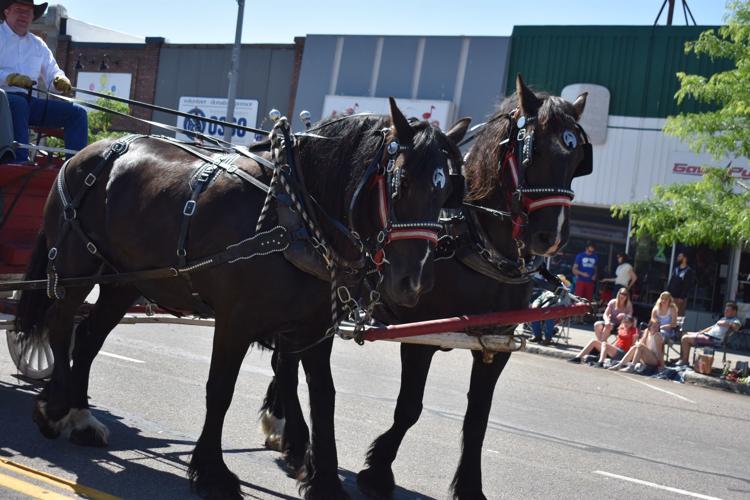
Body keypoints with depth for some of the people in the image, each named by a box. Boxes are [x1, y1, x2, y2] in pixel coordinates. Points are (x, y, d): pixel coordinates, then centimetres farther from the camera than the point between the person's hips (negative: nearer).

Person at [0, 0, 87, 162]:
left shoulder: (38, 44, 21)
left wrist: (59, 79, -7)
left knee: (77, 113, -7)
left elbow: (52, 73, 19)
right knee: (18, 104, -40)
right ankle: (20, 164, -45)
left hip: (28, 101, 6)